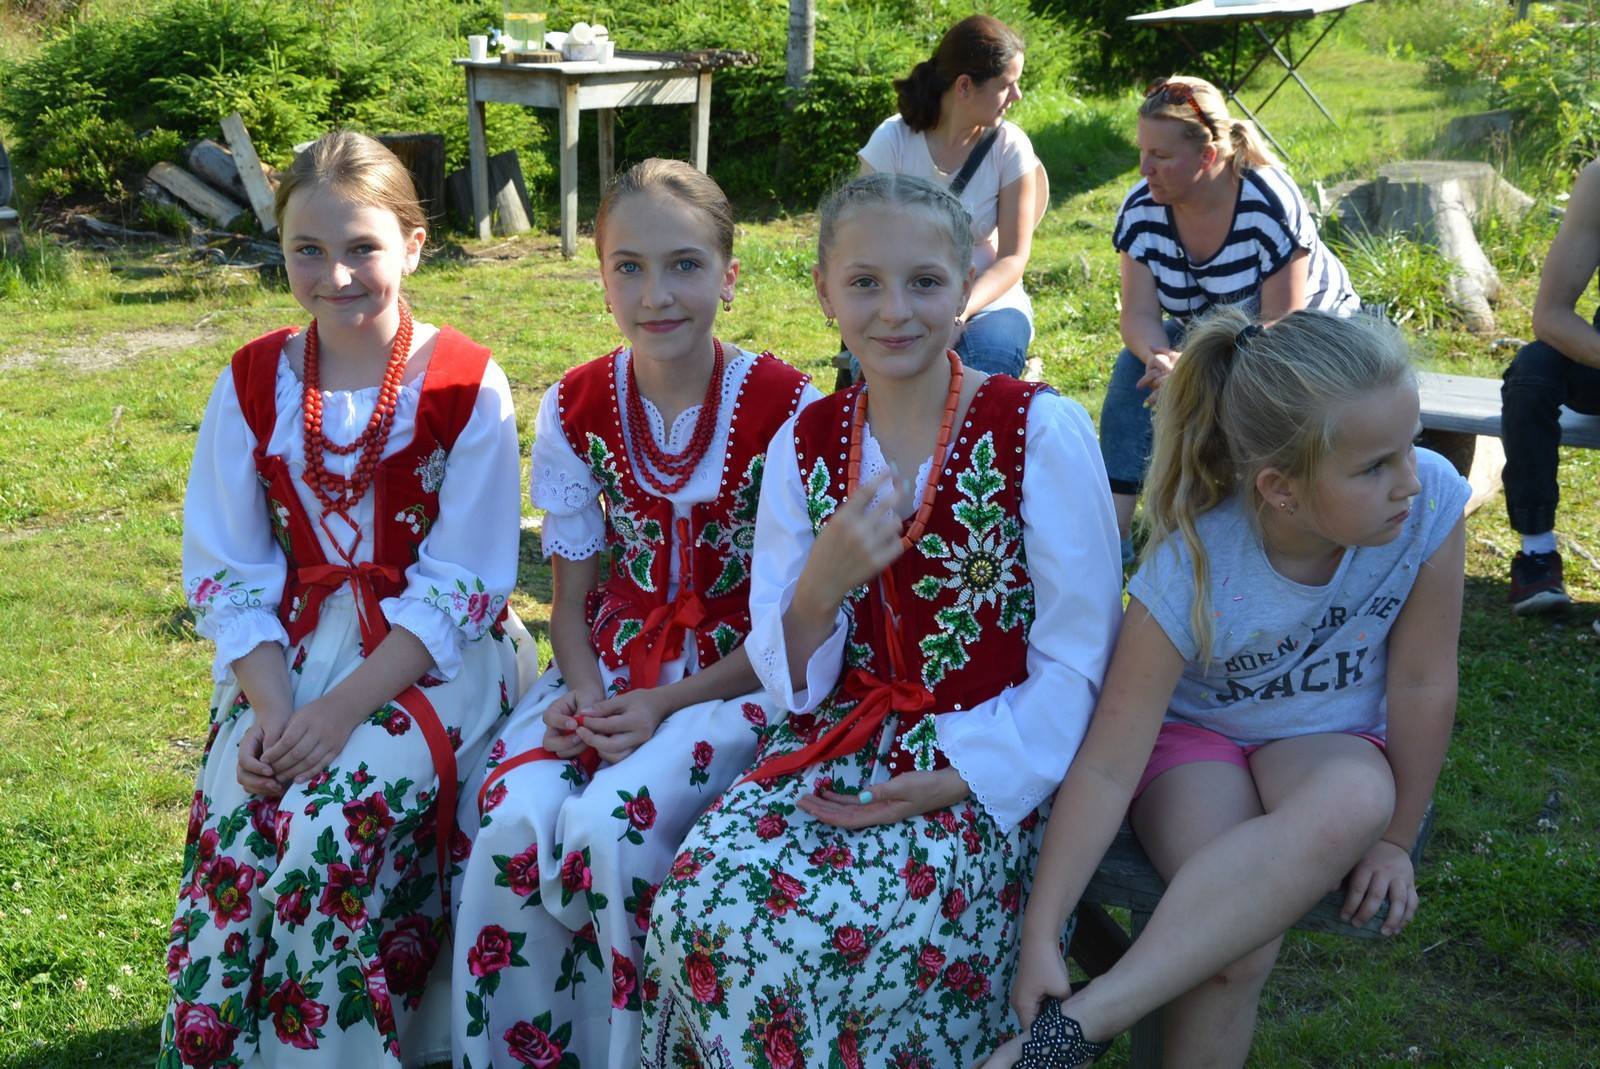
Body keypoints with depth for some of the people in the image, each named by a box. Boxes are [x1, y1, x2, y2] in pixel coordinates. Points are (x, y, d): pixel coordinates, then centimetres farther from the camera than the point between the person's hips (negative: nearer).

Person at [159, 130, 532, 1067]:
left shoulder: (467, 388, -8)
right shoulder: (252, 385, 4)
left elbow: (461, 589, -9)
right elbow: (228, 574, 3)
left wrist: (345, 706, -19)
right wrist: (272, 704, -13)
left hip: (434, 653, -3)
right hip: (292, 649, 3)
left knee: (337, 825, -26)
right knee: (236, 823, -21)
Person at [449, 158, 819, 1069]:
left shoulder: (785, 408, -12)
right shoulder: (576, 409, -1)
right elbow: (573, 595, 6)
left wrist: (669, 706, -17)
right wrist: (585, 692, -14)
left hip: (740, 670, -3)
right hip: (616, 658, 3)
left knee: (612, 825, -29)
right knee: (513, 815, -24)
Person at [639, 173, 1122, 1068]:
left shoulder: (1042, 430, -7)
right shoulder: (803, 446, 5)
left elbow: (1077, 656, -5)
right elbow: (791, 682, 4)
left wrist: (958, 782, -14)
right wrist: (823, 581, -17)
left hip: (988, 765, -3)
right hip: (843, 742, 4)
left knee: (844, 935, -29)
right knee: (702, 906, -23)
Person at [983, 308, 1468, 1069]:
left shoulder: (1431, 501, -25)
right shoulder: (1192, 571, -28)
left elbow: (1421, 683, -11)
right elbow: (1107, 769, -26)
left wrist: (1395, 837, -3)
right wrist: (1039, 935, -30)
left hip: (1328, 739, 3)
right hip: (1194, 733, -2)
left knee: (1355, 804, -37)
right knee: (1236, 945, -34)